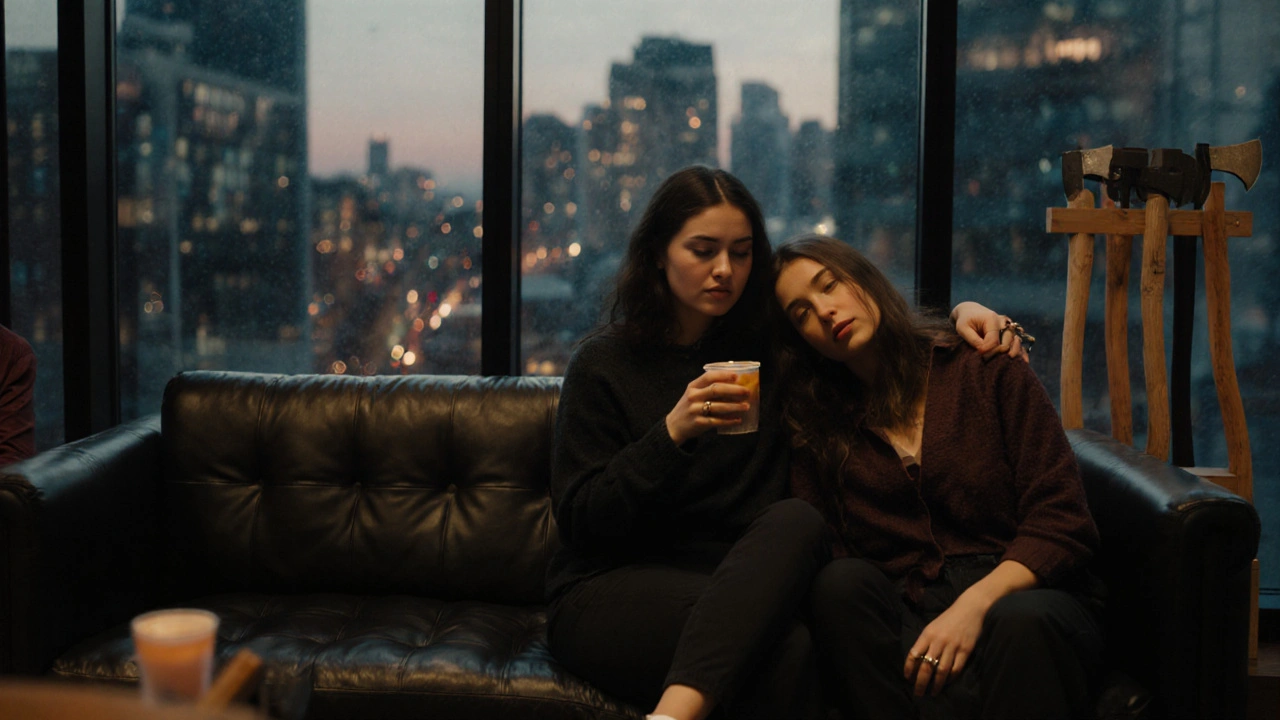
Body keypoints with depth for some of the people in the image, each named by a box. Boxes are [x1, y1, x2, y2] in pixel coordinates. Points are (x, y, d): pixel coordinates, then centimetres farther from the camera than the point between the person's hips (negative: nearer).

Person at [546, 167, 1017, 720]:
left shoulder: (765, 345, 12)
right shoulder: (603, 363, 1)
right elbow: (578, 520, -6)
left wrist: (959, 312, 6)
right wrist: (672, 434, -19)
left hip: (737, 583, 5)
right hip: (608, 591, -5)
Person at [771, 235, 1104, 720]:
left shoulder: (986, 371, 6)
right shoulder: (816, 430, 13)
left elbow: (1064, 522, -1)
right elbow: (822, 556, 2)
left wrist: (975, 604, -18)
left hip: (1023, 594, -2)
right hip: (904, 617, 2)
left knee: (1021, 622, -36)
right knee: (843, 583, -29)